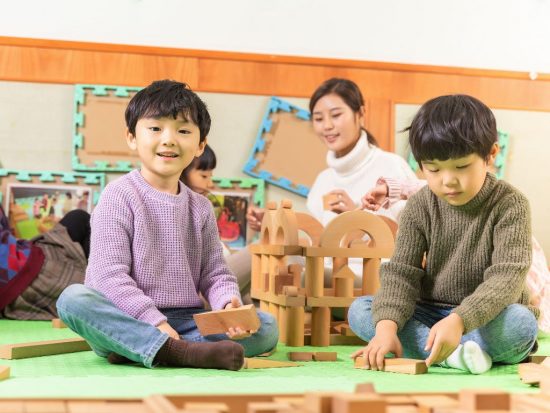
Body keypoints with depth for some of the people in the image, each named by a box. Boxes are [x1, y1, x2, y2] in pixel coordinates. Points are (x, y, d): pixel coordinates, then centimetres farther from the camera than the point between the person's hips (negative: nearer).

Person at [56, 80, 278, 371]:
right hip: (129, 320, -5)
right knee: (73, 298, -33)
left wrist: (228, 304, -14)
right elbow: (110, 274, -12)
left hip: (186, 323, 5)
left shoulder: (200, 207, 13)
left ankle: (137, 350, -26)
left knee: (267, 328, -14)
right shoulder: (120, 196, -3)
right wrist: (154, 322, -23)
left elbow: (214, 273, 10)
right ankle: (182, 353, -41)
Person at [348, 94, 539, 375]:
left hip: (490, 318, -3)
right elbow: (401, 273, -10)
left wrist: (459, 320, -40)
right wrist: (386, 326, -30)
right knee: (359, 311, -18)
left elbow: (507, 277, -23)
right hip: (430, 314, 4)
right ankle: (454, 353, -32)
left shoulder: (510, 204, -14)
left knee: (521, 323, -36)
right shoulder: (420, 207, -4)